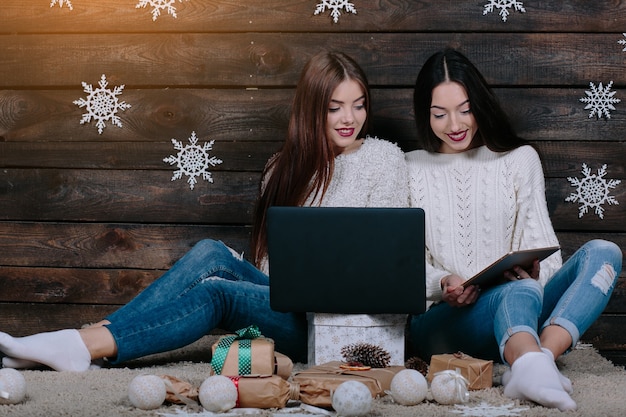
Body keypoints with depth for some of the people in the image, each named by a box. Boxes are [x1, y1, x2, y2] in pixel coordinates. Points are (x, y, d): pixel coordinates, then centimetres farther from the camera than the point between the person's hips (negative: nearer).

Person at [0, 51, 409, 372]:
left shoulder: (384, 158, 5)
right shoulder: (284, 167, 19)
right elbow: (267, 257, 14)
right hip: (283, 303, 4)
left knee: (218, 290, -27)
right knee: (211, 254, -24)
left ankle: (84, 346, -35)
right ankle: (81, 344, -32)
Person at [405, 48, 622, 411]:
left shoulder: (519, 158, 16)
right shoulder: (410, 169, 13)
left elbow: (542, 244, 8)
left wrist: (534, 271, -17)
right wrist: (442, 284, -15)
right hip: (438, 320, -2)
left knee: (603, 253, -25)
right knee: (520, 292, -37)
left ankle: (536, 361, -50)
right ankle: (534, 368, -73)